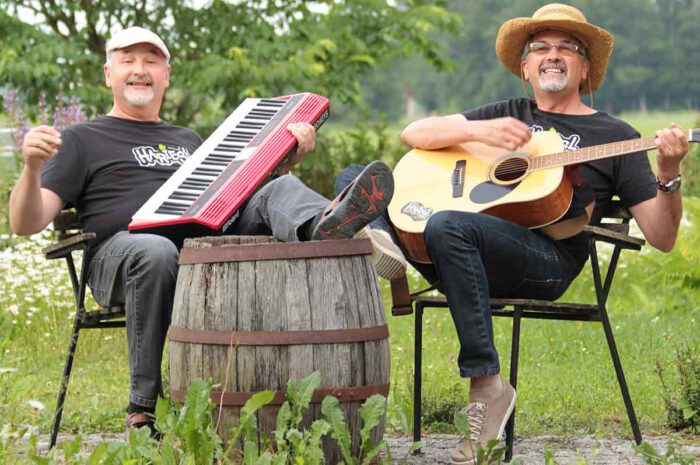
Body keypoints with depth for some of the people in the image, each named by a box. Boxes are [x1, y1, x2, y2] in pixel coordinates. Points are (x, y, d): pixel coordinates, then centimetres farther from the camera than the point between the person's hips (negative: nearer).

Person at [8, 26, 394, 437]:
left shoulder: (189, 140, 33)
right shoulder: (83, 141, 17)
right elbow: (27, 224, 6)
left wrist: (290, 156, 17)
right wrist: (33, 168, -14)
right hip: (124, 251, -4)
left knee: (281, 190, -16)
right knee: (156, 252, -40)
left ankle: (321, 226, -56)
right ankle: (142, 411, -32)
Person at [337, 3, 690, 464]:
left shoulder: (613, 135, 13)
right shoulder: (508, 114, 24)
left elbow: (662, 238, 6)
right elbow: (413, 134, 13)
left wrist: (669, 177, -13)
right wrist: (477, 130, -4)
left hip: (546, 260, -5)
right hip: (466, 255, 5)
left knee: (447, 226, -36)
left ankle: (486, 386, -31)